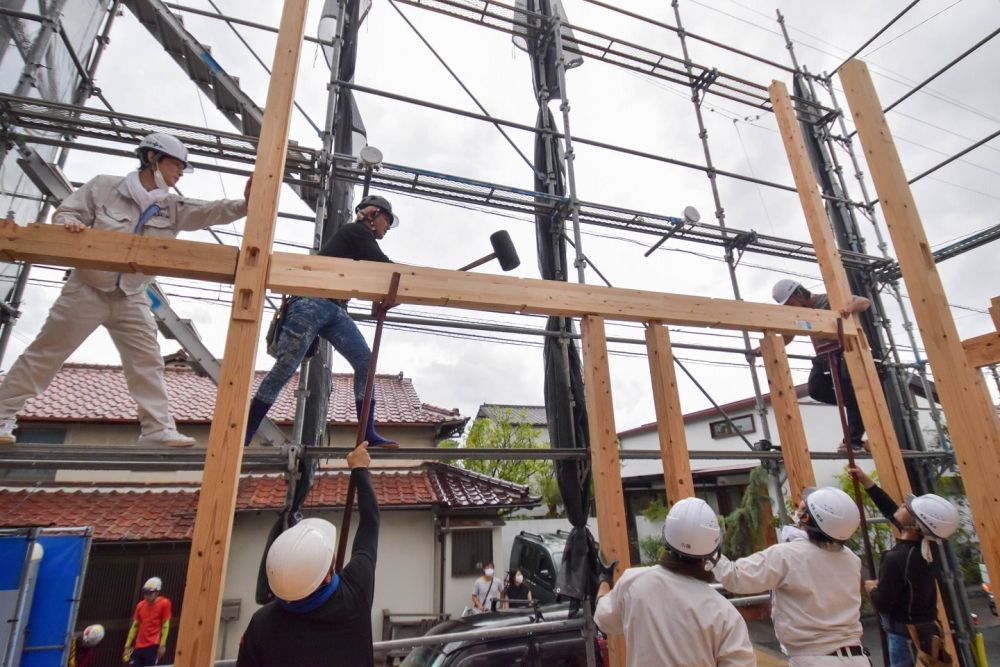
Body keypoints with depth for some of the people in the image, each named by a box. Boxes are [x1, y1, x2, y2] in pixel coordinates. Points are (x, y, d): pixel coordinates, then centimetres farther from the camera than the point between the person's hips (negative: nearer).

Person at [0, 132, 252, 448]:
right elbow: (65, 211, 1)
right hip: (86, 290, -3)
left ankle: (158, 428, -1)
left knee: (147, 362, -3)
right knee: (44, 354, 6)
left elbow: (210, 212, -13)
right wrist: (70, 224, -23)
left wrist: (245, 204, -30)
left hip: (131, 299, 3)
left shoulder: (172, 207, 1)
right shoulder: (103, 186, -5)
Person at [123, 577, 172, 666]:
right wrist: (127, 646, 13)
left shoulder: (164, 603, -7)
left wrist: (162, 645, -12)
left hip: (153, 646, -6)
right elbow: (135, 626, 16)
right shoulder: (140, 605, 9)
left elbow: (165, 625, -8)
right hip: (139, 646, 6)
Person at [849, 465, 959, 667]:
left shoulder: (896, 558, -29)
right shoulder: (922, 546, -5)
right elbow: (891, 511, 9)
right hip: (926, 631, 8)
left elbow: (882, 604, -23)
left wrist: (871, 588, -2)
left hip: (906, 636, -8)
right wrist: (866, 481, 10)